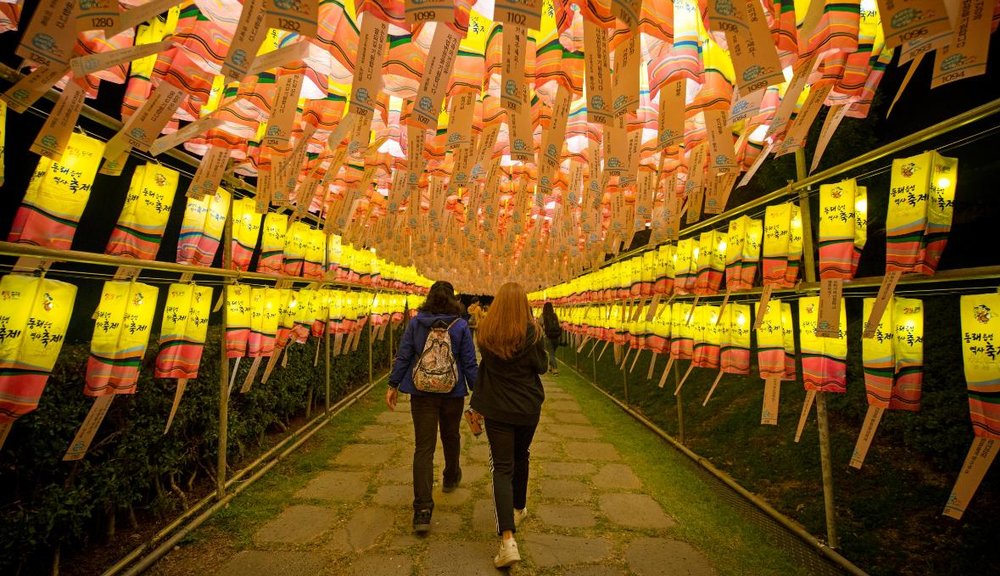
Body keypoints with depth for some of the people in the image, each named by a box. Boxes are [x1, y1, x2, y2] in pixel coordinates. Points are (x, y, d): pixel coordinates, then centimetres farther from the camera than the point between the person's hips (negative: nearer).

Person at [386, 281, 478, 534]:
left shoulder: (415, 323, -4)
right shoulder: (461, 326, -7)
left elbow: (403, 356, -3)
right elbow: (469, 363, -6)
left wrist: (393, 385, 6)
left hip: (422, 393, 0)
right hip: (453, 392, 0)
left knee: (423, 448, 4)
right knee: (451, 437, 24)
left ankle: (422, 510, 0)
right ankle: (451, 477, 49)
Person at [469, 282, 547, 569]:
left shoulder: (486, 331, -9)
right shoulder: (531, 332, -15)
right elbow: (541, 367, -4)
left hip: (497, 407, 0)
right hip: (528, 406, 1)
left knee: (502, 467, 5)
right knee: (521, 457, 24)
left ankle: (508, 538, -6)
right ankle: (519, 508, 45)